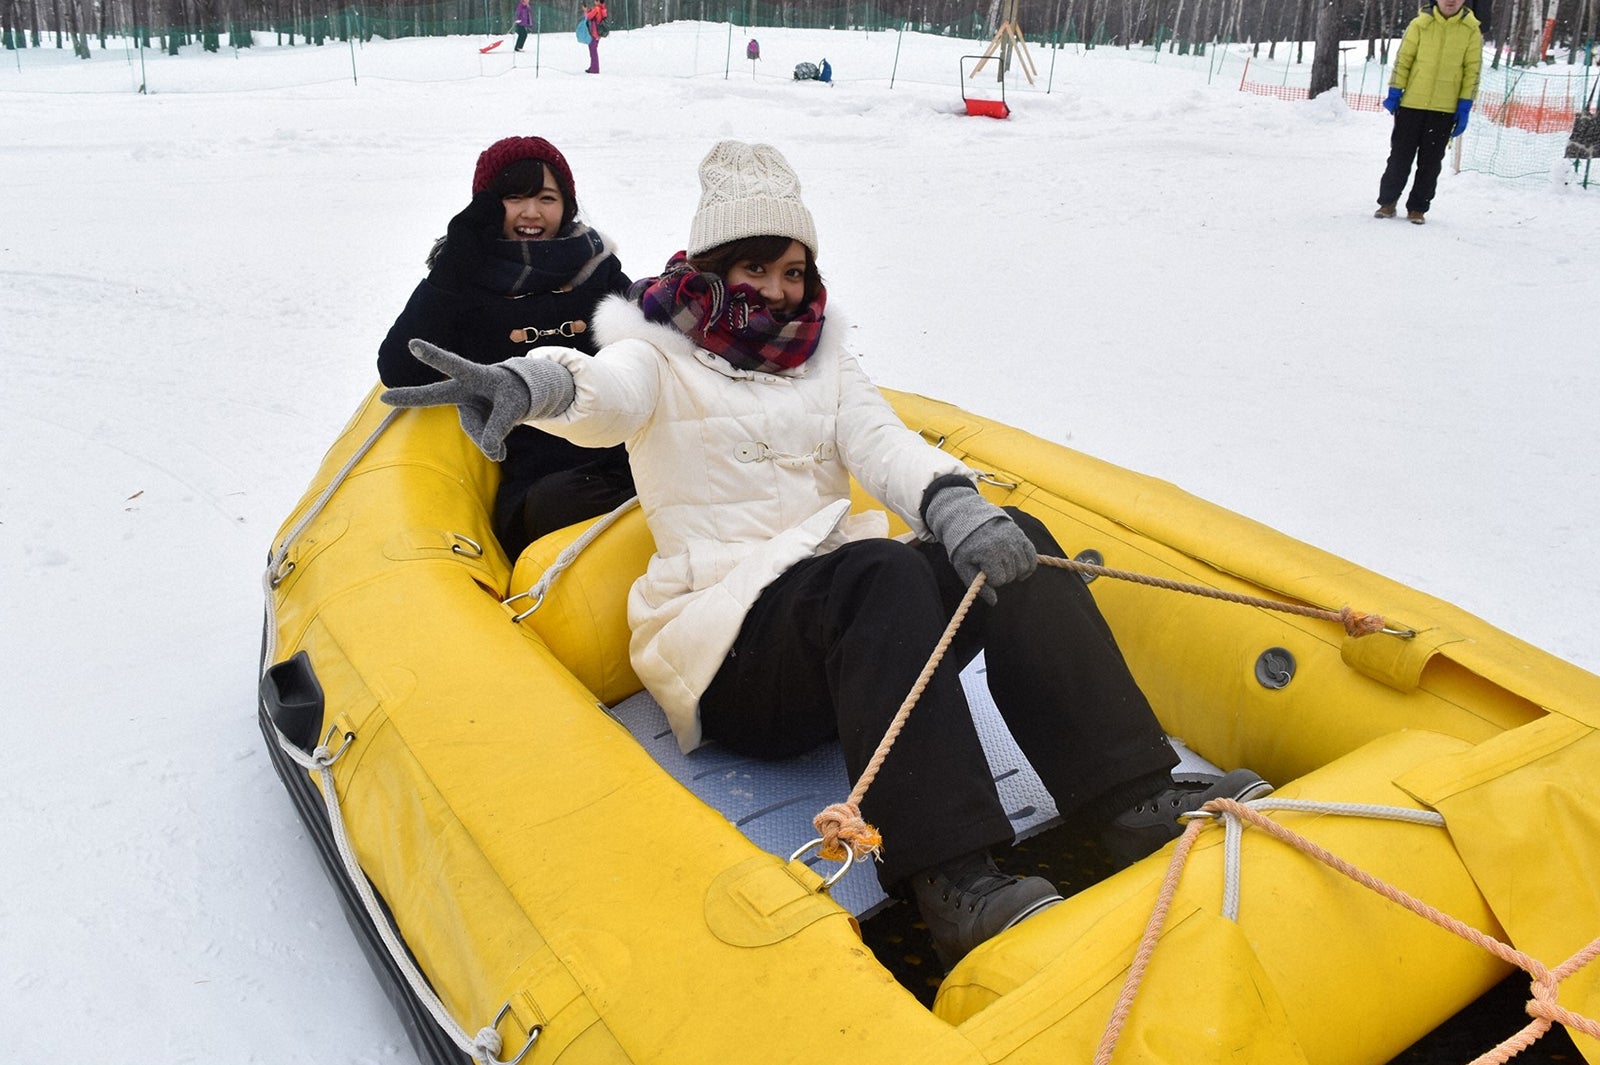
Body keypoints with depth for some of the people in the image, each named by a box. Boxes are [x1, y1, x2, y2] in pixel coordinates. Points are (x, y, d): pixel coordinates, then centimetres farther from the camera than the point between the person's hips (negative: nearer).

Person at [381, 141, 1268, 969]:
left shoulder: (822, 360, 21)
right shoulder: (660, 356, 8)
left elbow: (882, 444, 5)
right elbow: (605, 395, -16)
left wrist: (952, 505, -18)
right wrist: (531, 384, -41)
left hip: (855, 632, 5)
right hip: (729, 658, -5)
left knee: (1016, 545, -18)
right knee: (879, 571, -34)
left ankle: (1133, 802, -25)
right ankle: (949, 879, -42)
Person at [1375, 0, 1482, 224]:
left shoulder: (1471, 30, 1)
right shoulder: (1420, 24, -1)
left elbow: (1472, 70, 1)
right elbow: (1403, 59, 2)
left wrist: (1465, 107, -3)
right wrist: (1394, 92, -3)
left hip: (1446, 109, 1)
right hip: (1412, 104, 0)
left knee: (1430, 162, 6)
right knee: (1400, 156, 5)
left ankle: (1418, 208, 15)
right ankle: (1387, 202, 17)